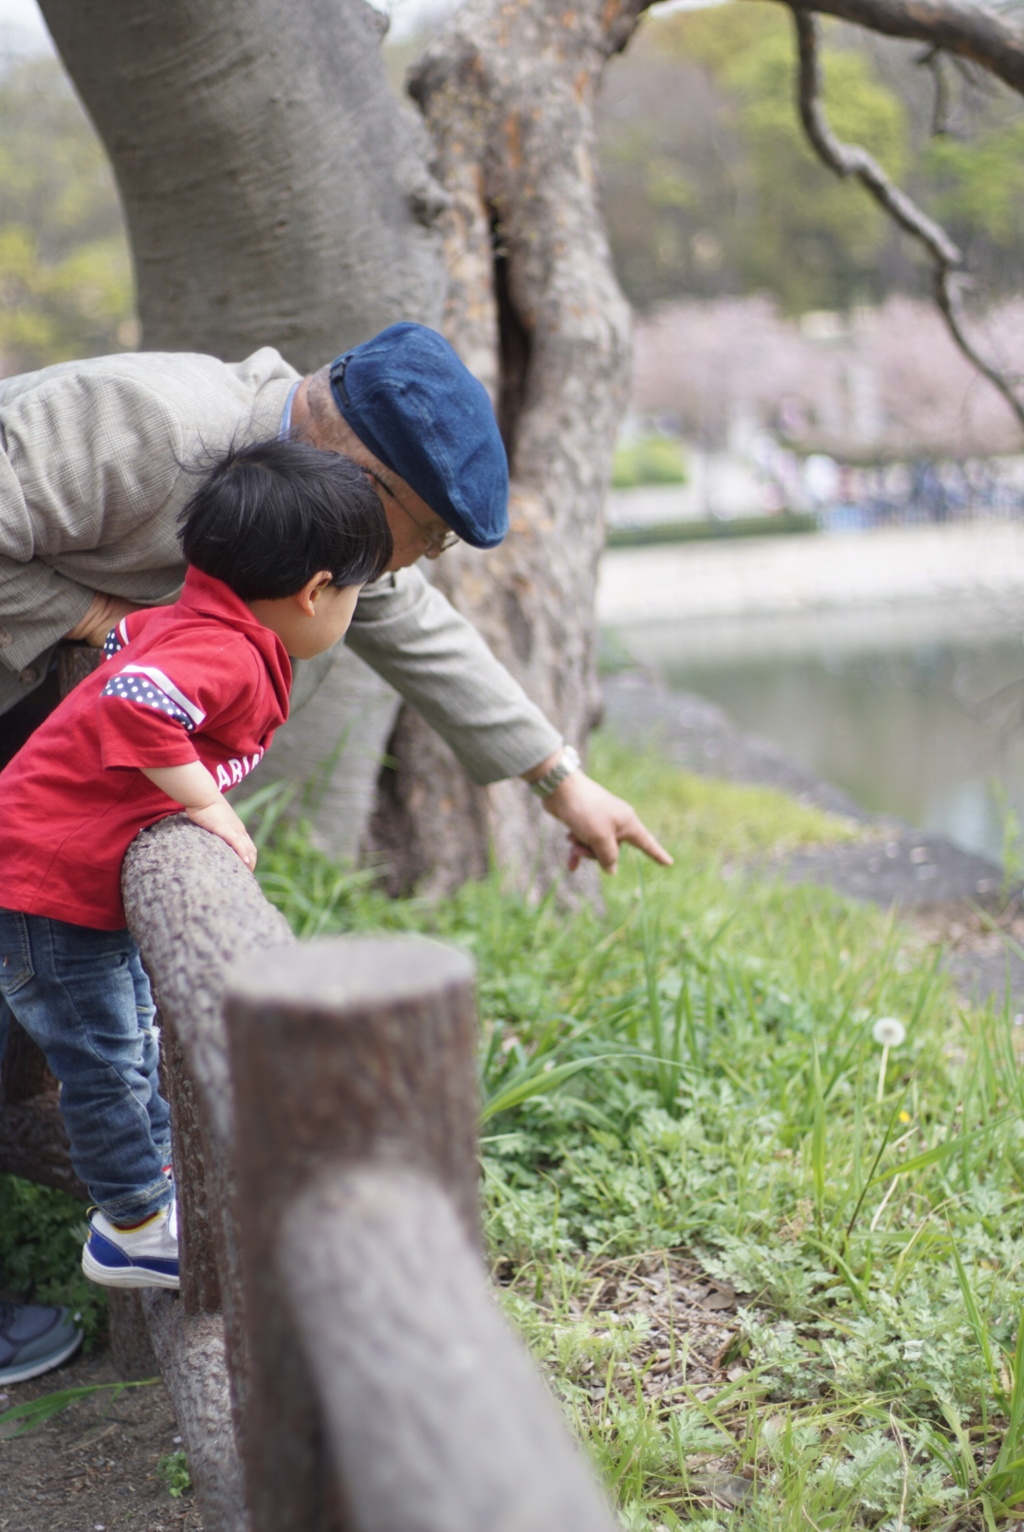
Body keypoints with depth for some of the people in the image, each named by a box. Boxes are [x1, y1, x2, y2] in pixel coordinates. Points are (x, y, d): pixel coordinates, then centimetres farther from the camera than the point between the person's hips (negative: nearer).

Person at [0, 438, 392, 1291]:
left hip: (90, 876, 10)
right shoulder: (225, 656, -27)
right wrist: (206, 805, -31)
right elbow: (134, 704, -44)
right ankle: (136, 1233, 19)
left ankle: (157, 1183, 39)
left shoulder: (187, 622, 3)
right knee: (103, 1058, 3)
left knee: (133, 1033, 22)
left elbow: (125, 641, 22)